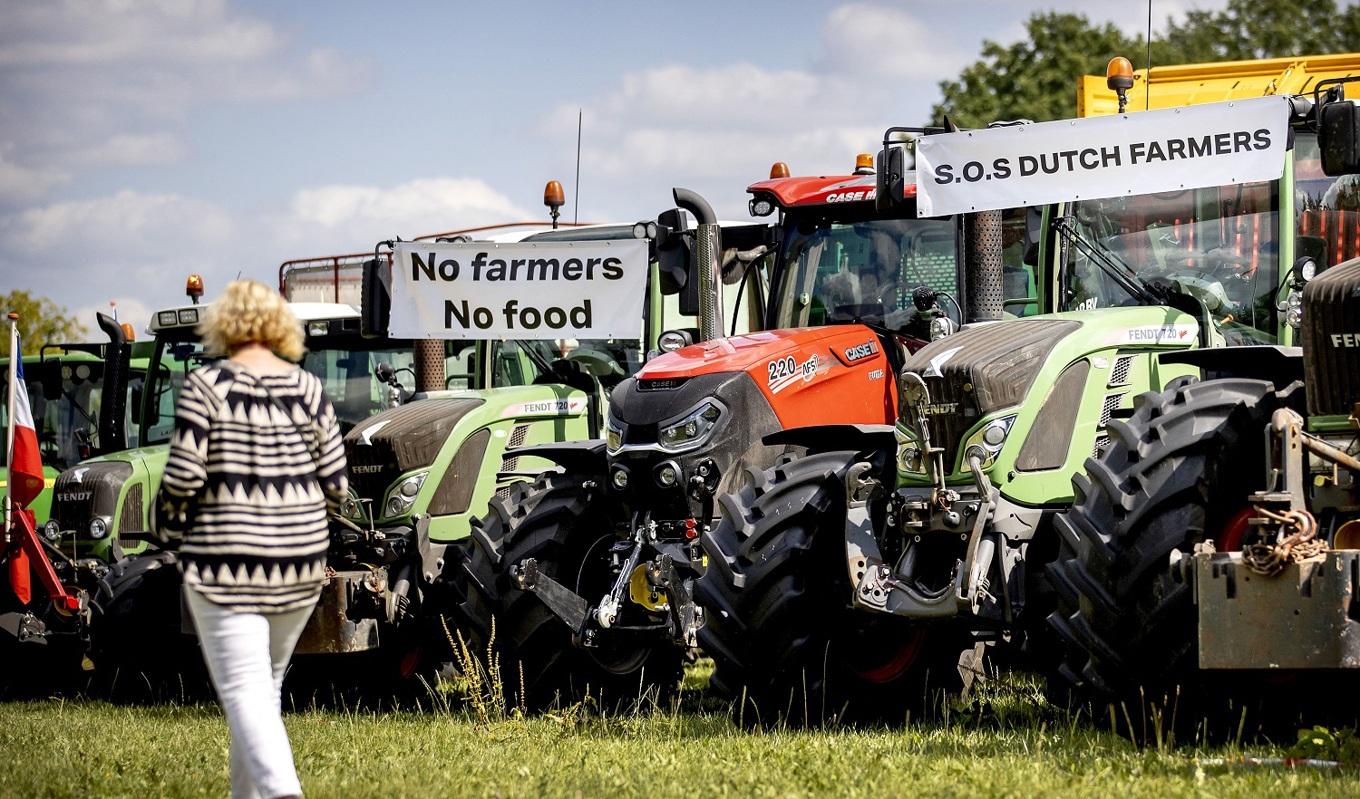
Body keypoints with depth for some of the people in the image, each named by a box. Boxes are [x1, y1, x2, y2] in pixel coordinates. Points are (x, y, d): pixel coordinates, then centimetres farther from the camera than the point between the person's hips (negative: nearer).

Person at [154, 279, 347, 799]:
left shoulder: (206, 386, -7)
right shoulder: (307, 389, 3)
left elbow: (183, 477, -12)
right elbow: (336, 484, 2)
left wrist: (170, 530, 7)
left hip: (225, 560, -4)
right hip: (301, 562, 4)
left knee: (243, 687, -7)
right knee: (267, 682, 18)